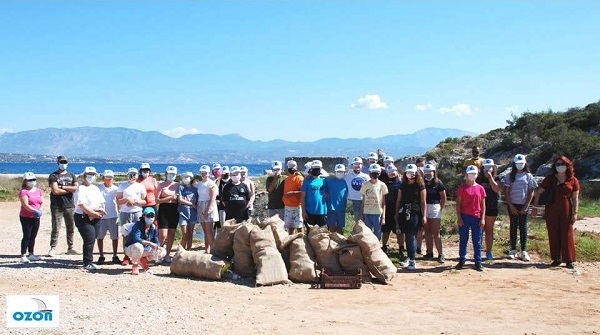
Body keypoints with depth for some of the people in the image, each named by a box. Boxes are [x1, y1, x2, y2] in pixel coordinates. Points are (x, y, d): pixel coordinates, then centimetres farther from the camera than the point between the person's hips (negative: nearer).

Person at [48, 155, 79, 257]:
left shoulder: (71, 176, 14)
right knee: (56, 228, -6)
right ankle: (53, 248, -2)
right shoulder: (53, 176, 1)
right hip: (57, 206, -4)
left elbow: (76, 187, -3)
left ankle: (70, 248, 17)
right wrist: (69, 190, -5)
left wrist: (62, 187, -8)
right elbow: (55, 191, -13)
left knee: (71, 228, 9)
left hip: (69, 205, 4)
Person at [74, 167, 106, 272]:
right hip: (83, 218, -7)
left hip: (95, 219, 8)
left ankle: (88, 261, 20)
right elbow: (82, 205, -18)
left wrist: (100, 210, -6)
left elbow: (101, 203, 16)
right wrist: (95, 213, -16)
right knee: (89, 239, -13)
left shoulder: (95, 188, 17)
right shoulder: (81, 189, -8)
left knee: (92, 239, 9)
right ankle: (88, 263, -6)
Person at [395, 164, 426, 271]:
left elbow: (423, 202, 0)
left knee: (412, 236, -10)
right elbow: (398, 200, 16)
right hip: (404, 214, 4)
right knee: (407, 236, 10)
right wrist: (397, 214, 14)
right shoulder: (403, 186, 11)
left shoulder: (420, 186, 0)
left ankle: (413, 261, -11)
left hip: (415, 214, -4)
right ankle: (409, 257, 22)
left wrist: (424, 216, -4)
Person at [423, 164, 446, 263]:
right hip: (424, 209, 4)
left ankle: (440, 254, 0)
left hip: (435, 208, -4)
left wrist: (441, 208, -3)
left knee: (436, 233, -4)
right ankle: (429, 252, 15)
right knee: (427, 232, 9)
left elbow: (443, 198, 1)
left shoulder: (438, 183, -4)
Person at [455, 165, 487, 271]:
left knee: (477, 241, 5)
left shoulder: (480, 188, 6)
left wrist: (482, 218, -1)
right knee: (463, 240, 5)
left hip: (477, 218, 1)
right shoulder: (462, 187, 2)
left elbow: (483, 205, 7)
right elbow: (458, 204, 1)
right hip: (464, 217, -1)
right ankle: (462, 261, 14)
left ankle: (478, 262, 11)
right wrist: (459, 218, -7)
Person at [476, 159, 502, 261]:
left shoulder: (496, 179, 1)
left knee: (489, 230, 8)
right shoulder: (479, 179, 4)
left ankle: (489, 251, 15)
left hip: (491, 207, 0)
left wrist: (490, 178, -18)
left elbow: (497, 189, -18)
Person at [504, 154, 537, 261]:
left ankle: (524, 251, 4)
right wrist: (511, 206, -7)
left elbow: (531, 192, 2)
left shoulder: (528, 176, 3)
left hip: (524, 205, 0)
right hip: (513, 205, 0)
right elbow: (506, 192, 1)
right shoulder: (510, 176, 3)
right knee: (513, 226, 4)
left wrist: (526, 207, -6)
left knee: (523, 227, 1)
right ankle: (513, 250, 9)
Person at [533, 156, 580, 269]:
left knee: (567, 235, -1)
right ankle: (557, 259, 13)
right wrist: (535, 207, 1)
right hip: (551, 211, 1)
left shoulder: (573, 180, 3)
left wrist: (575, 213, -4)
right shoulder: (549, 179, 6)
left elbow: (575, 198, 3)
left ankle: (570, 260, 5)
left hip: (566, 211, -1)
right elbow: (539, 193, 7)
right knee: (553, 235, 4)